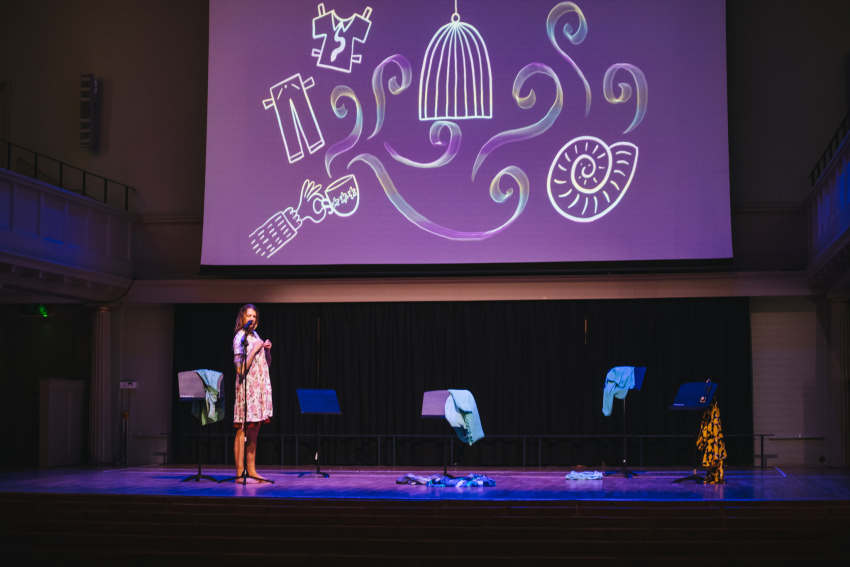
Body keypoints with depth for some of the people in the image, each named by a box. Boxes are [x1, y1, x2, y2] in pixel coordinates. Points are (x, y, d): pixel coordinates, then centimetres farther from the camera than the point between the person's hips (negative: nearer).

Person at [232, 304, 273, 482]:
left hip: (260, 387, 8)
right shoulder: (240, 337, -9)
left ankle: (251, 470, 13)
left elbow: (267, 363, 21)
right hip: (247, 386, -8)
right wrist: (254, 349, -17)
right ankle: (240, 473, -8)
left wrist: (267, 349, 3)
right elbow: (240, 368, -18)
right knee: (243, 430, -8)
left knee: (254, 430, 9)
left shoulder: (255, 335, 16)